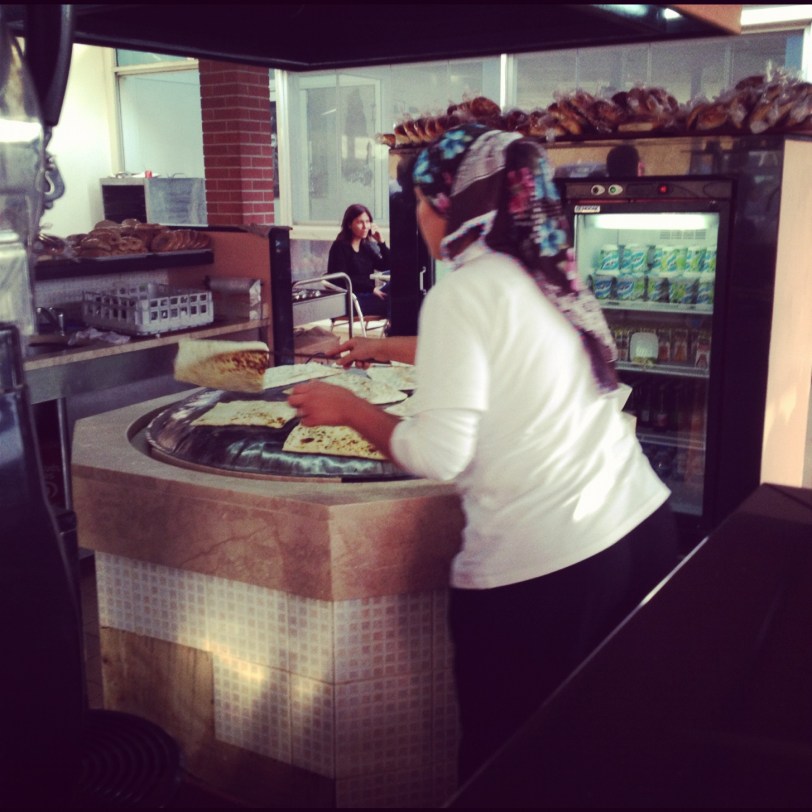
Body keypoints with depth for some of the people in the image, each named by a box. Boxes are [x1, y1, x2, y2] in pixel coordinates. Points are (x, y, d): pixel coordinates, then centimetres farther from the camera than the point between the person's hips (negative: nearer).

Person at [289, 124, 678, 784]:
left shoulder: (466, 290, -13)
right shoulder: (548, 272, 10)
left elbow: (439, 456, -17)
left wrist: (348, 409, -2)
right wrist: (388, 348, 39)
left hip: (541, 565, -8)